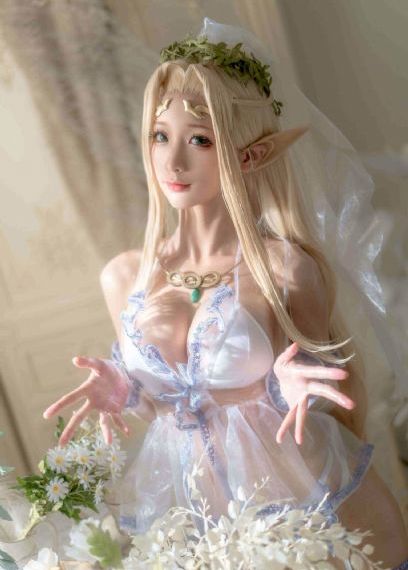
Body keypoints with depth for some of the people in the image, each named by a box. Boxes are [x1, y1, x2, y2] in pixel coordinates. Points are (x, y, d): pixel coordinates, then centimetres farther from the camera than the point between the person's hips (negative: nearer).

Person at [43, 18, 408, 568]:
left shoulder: (286, 268, -14)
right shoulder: (124, 276, -2)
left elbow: (334, 389, -1)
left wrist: (290, 389, -22)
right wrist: (123, 390, -9)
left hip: (294, 484, -3)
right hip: (184, 491, 3)